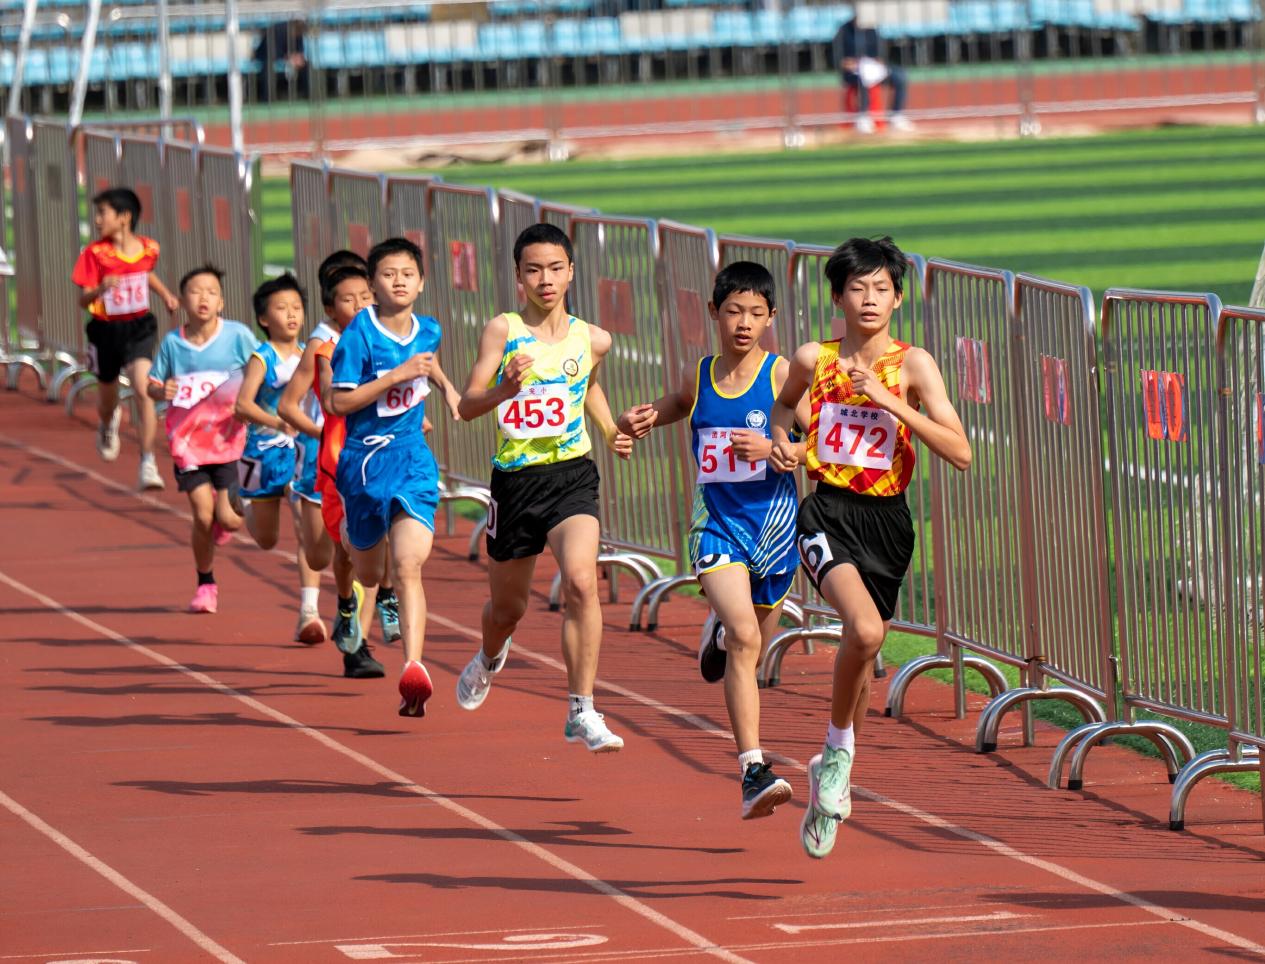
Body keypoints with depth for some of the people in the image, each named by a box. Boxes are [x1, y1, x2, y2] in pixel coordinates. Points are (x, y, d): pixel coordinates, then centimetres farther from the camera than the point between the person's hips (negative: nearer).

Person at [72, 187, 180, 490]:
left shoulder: (148, 248, -4)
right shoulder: (94, 254, -12)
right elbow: (83, 300, -15)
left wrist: (166, 295, 8)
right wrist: (101, 288, -34)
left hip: (138, 328, 0)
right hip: (105, 330, 0)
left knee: (144, 390, -20)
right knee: (107, 400, 17)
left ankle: (148, 465, -16)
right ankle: (108, 424, 56)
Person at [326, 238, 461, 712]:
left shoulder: (429, 331, 5)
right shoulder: (359, 334, -11)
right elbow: (337, 401, -17)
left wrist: (446, 386, 17)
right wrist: (399, 375, -21)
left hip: (413, 460, 2)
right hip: (364, 460, -2)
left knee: (407, 567, -13)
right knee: (368, 572, 9)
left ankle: (413, 670, -20)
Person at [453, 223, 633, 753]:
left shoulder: (593, 340, 3)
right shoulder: (503, 330, -5)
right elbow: (467, 405, -12)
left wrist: (613, 432, 12)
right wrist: (504, 390, -31)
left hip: (571, 474, 0)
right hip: (514, 478, 0)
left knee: (581, 582, -25)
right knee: (508, 605, 16)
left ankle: (581, 711, -21)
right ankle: (490, 658, 53)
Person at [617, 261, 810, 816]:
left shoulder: (781, 375, -5)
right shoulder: (698, 377, 5)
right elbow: (670, 409, 27)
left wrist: (774, 449, -22)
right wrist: (639, 422, 5)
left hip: (772, 523, 0)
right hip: (716, 523, 0)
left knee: (749, 653, 16)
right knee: (743, 636, -22)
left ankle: (719, 633, 56)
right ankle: (753, 770, -26)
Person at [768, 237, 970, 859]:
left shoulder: (912, 365, -3)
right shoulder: (813, 359, 3)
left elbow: (960, 453, -11)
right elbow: (785, 404, 27)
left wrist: (889, 401, -17)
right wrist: (781, 440, 5)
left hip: (887, 522, 1)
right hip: (827, 511, -1)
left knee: (864, 648, 12)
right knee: (864, 629, -27)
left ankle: (831, 781, 35)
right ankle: (839, 748, -4)